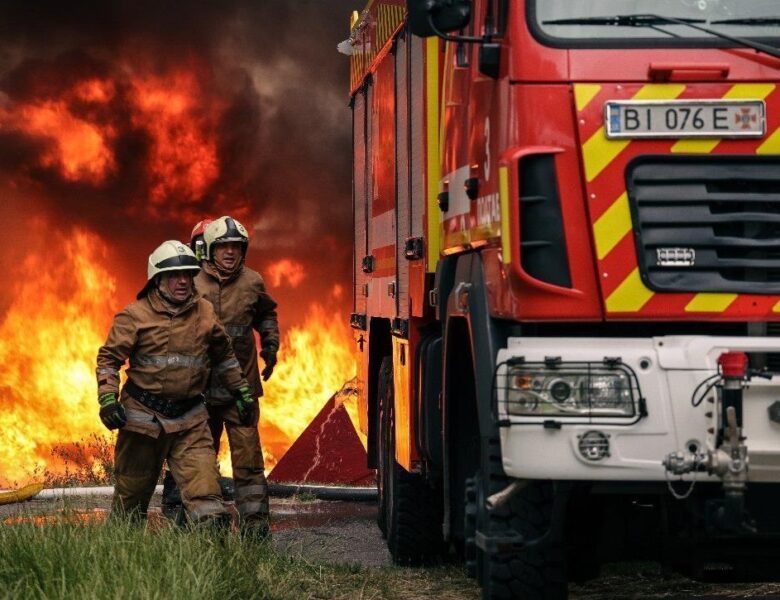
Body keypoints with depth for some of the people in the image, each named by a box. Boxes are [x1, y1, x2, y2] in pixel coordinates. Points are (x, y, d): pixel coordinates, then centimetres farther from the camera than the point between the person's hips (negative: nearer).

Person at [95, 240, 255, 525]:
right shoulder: (136, 315, -6)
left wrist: (241, 390, 22)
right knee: (132, 491, 11)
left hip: (190, 419, 2)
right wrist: (107, 399, -17)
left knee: (204, 489, -13)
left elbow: (224, 355, 21)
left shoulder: (205, 313, 6)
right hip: (143, 416, -2)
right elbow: (109, 357, -5)